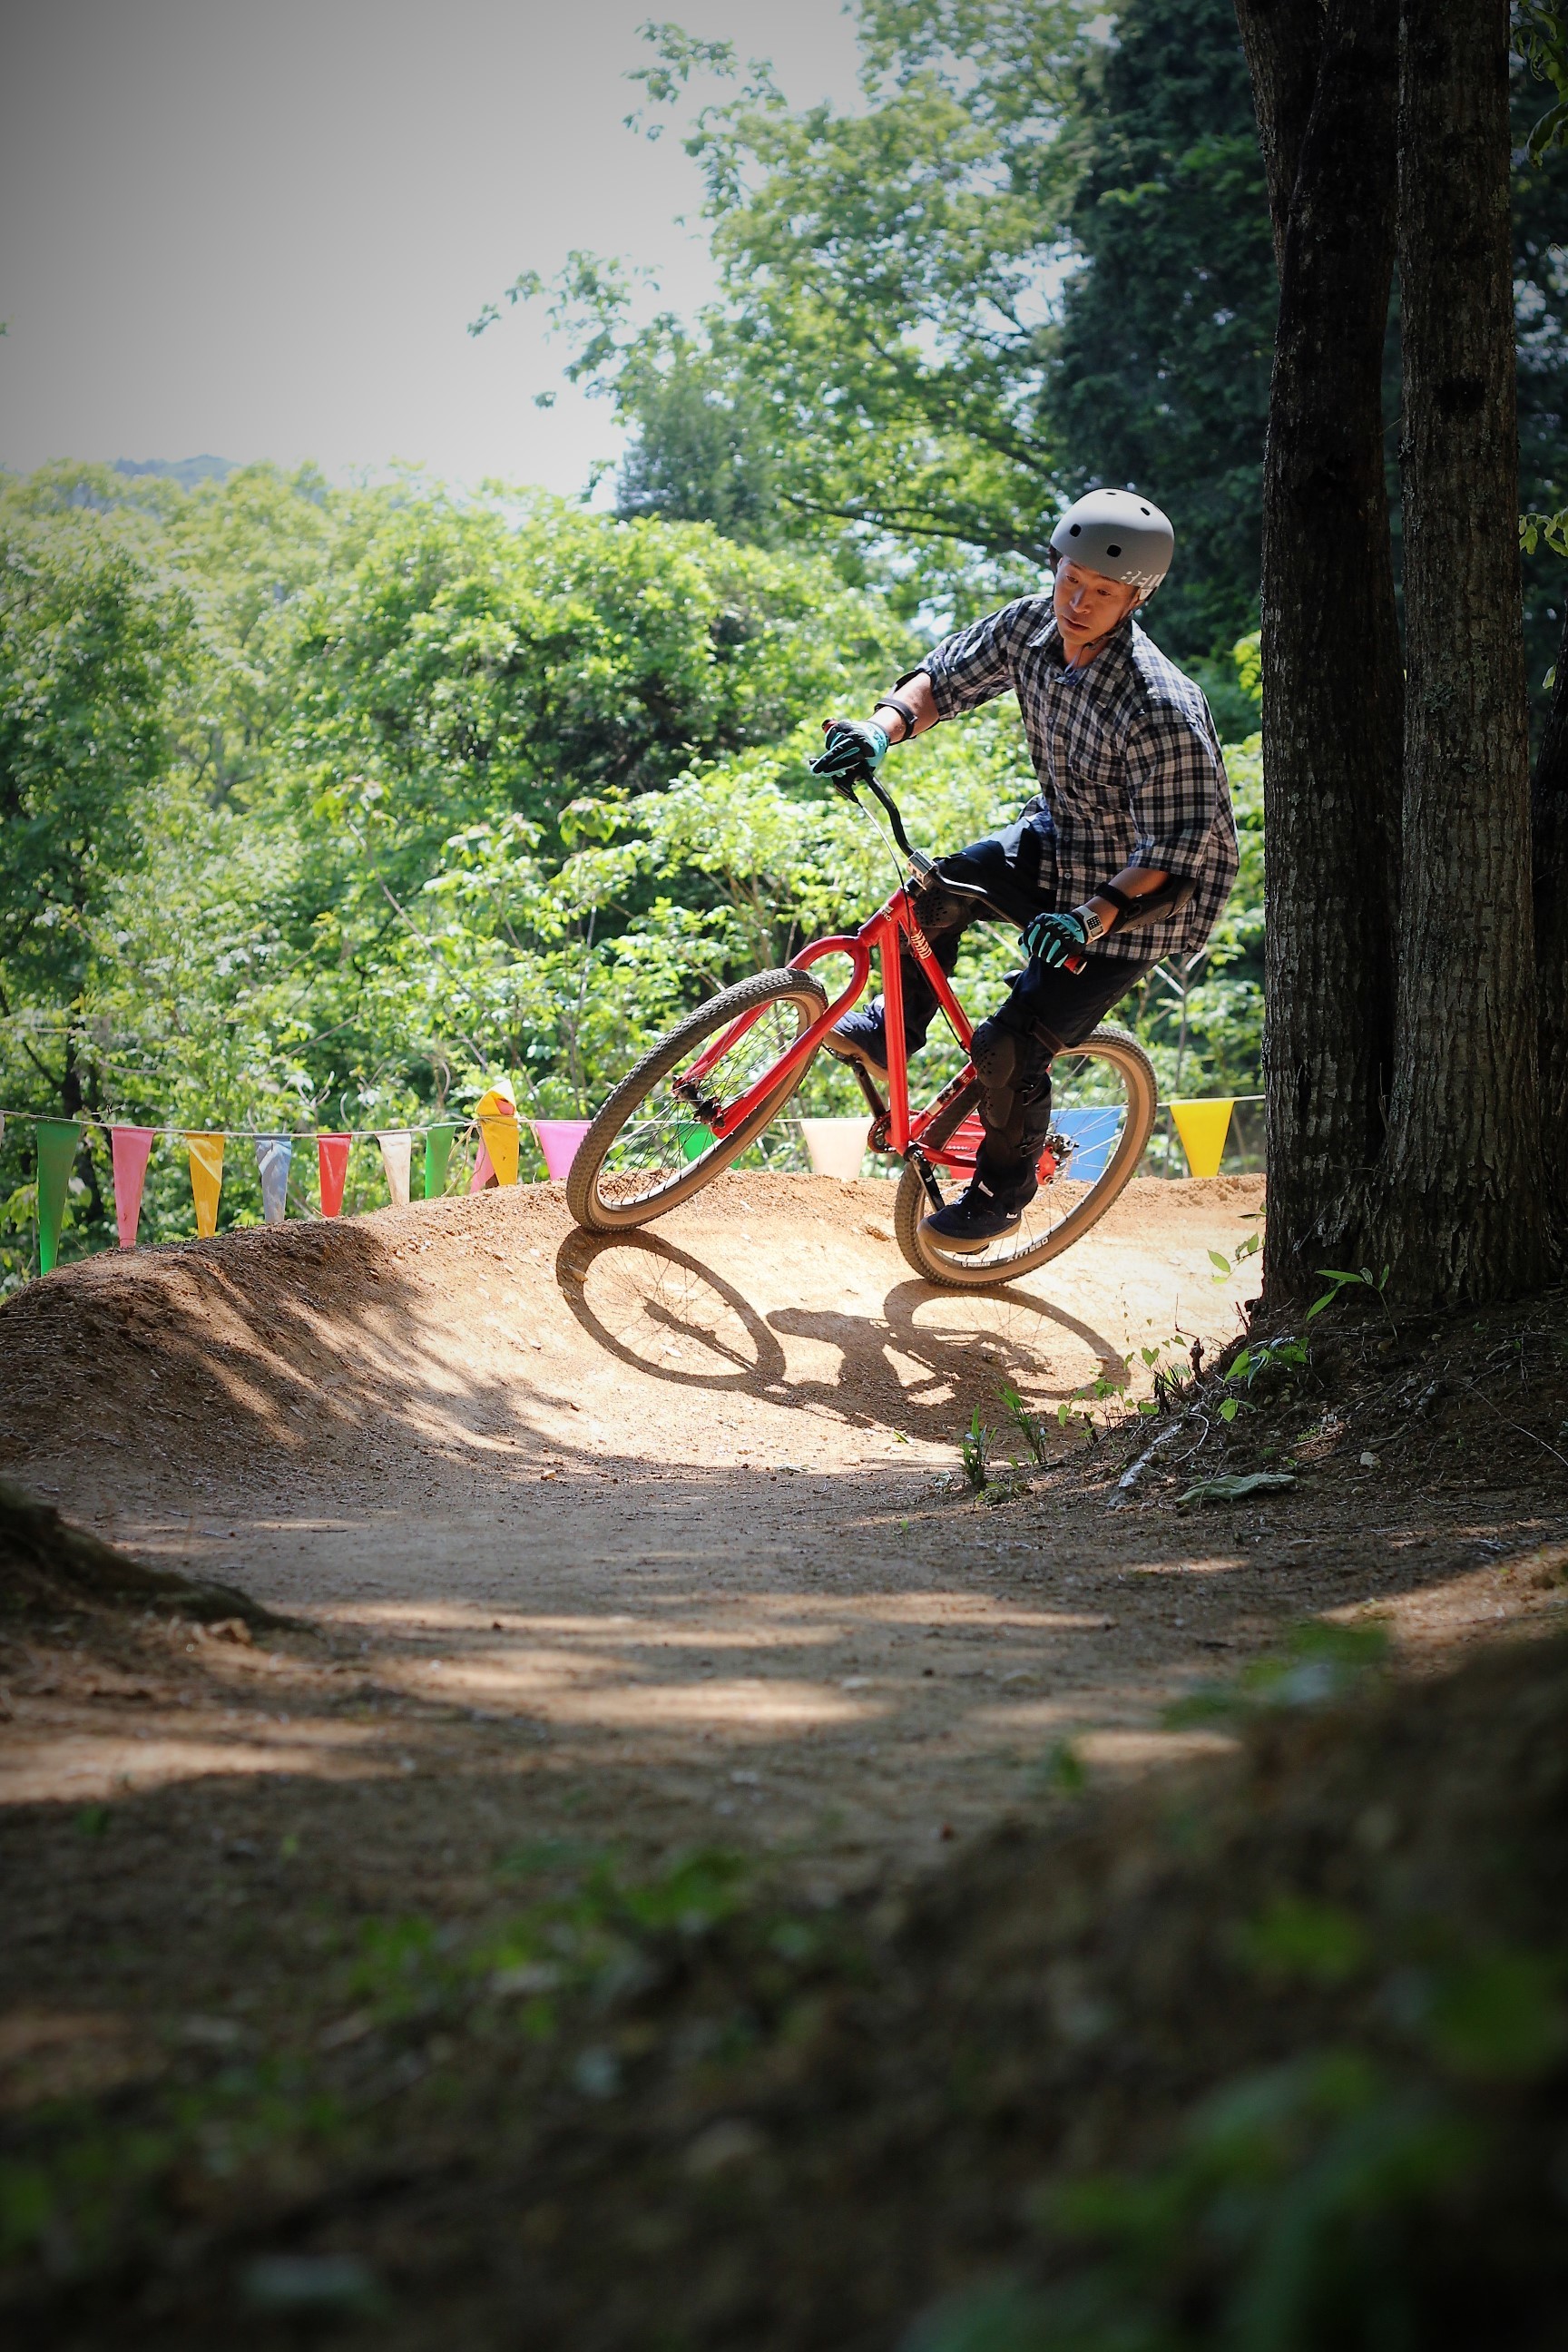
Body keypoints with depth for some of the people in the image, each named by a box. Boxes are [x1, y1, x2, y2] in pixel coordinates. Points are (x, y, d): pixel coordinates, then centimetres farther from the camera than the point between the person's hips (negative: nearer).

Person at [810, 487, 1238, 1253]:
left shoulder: (1161, 710, -34)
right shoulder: (1031, 627, -14)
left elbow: (1180, 849, -30)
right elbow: (946, 676, 0)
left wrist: (1095, 916, -42)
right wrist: (883, 726, -20)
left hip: (1139, 898, -7)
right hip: (1057, 841, 7)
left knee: (1010, 1047, -10)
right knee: (937, 889, -16)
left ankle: (1002, 1192, 16)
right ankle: (891, 1033, 10)